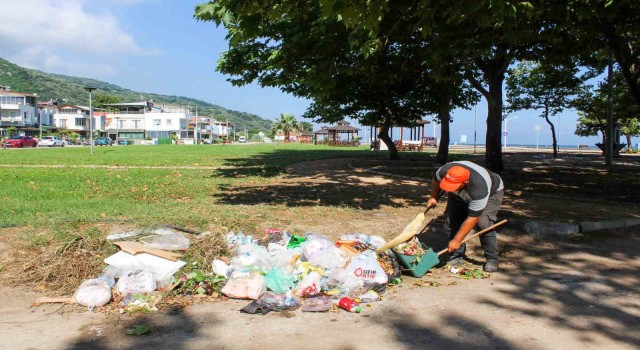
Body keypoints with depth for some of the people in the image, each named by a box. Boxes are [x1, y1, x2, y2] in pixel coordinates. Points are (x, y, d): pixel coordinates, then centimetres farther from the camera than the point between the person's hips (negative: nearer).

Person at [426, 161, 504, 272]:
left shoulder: (479, 188, -46)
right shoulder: (444, 171, -35)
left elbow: (472, 219, -39)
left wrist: (457, 241, -34)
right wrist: (433, 197, 4)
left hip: (492, 192, -5)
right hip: (460, 195, 5)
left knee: (483, 223, -24)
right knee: (452, 220, -11)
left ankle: (492, 259, -8)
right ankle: (457, 255, 3)